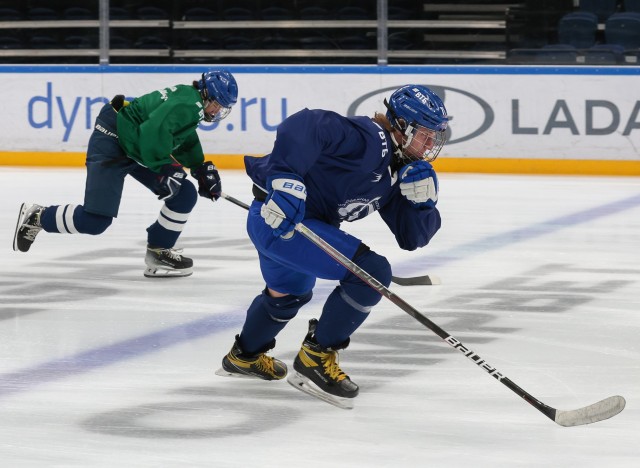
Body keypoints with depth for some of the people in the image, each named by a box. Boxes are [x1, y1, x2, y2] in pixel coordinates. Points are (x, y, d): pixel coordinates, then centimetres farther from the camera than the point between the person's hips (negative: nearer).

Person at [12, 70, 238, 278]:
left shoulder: (192, 102, 10)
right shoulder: (186, 103, -22)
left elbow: (187, 141, 23)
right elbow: (153, 132, -34)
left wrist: (202, 168, 10)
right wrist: (167, 168, -26)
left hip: (138, 150, 11)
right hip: (111, 141, -11)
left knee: (185, 195, 4)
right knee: (95, 219, -17)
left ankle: (158, 252, 11)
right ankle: (37, 217, 3)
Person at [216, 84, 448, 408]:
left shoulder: (396, 174, 10)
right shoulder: (369, 139, -18)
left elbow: (412, 238, 9)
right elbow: (306, 125, -32)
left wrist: (422, 199, -8)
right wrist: (286, 179, -39)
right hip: (281, 217, -11)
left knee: (289, 294, 36)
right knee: (370, 271, -17)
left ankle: (245, 357, 63)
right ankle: (316, 358, -4)